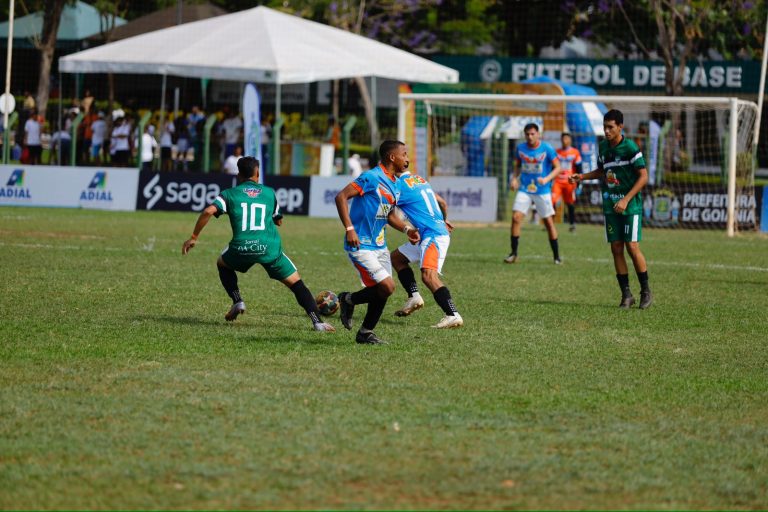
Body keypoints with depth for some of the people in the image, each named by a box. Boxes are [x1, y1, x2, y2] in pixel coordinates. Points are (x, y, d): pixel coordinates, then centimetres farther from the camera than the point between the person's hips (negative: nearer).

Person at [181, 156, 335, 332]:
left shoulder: (230, 194, 11)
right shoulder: (269, 193, 16)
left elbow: (208, 212, -3)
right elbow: (278, 221, 29)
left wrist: (193, 237, 5)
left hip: (242, 248, 0)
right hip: (270, 249, 0)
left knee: (222, 264, 33)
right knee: (296, 283, 9)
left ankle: (237, 301, 15)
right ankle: (317, 321, -11)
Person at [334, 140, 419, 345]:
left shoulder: (394, 182, 12)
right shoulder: (372, 178, -15)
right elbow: (341, 197, -19)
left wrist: (406, 229, 11)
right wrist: (349, 229, -26)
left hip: (379, 246, 9)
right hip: (361, 245, -9)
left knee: (383, 292, 8)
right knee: (387, 287, -16)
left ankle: (366, 333, 23)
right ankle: (349, 300, 7)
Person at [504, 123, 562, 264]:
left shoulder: (547, 149, -9)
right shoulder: (520, 148, 2)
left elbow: (557, 168, -8)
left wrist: (546, 179, -24)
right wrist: (515, 178, 0)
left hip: (542, 191, -3)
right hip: (524, 189, 3)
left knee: (548, 221, -1)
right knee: (516, 217, -11)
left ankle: (556, 256, 10)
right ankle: (514, 254, -1)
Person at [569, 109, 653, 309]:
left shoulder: (630, 147, -13)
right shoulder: (602, 147, 7)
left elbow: (643, 176, -13)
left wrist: (626, 200, -19)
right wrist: (582, 177, 7)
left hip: (630, 205, -6)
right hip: (610, 205, 6)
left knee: (632, 247, -9)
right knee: (616, 249, 2)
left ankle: (646, 292, 4)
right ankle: (626, 295, 7)